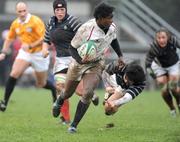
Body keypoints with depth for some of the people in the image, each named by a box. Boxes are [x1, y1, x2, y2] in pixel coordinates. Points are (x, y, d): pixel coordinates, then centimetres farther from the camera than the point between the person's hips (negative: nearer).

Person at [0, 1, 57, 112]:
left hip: (39, 54, -4)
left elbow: (44, 38, -22)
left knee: (42, 84, 8)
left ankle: (55, 90, 42)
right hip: (24, 53, 4)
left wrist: (30, 46, -31)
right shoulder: (15, 24, 1)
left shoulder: (36, 21, -18)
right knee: (14, 74, -18)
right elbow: (10, 39, 16)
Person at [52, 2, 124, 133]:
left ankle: (74, 125, -6)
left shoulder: (112, 28, -13)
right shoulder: (86, 29, -30)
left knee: (88, 93, -20)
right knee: (68, 93, 17)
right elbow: (72, 47, -19)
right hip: (80, 62, -2)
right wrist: (81, 60, -35)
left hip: (96, 65, 2)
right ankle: (59, 102, 57)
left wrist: (120, 56, 5)